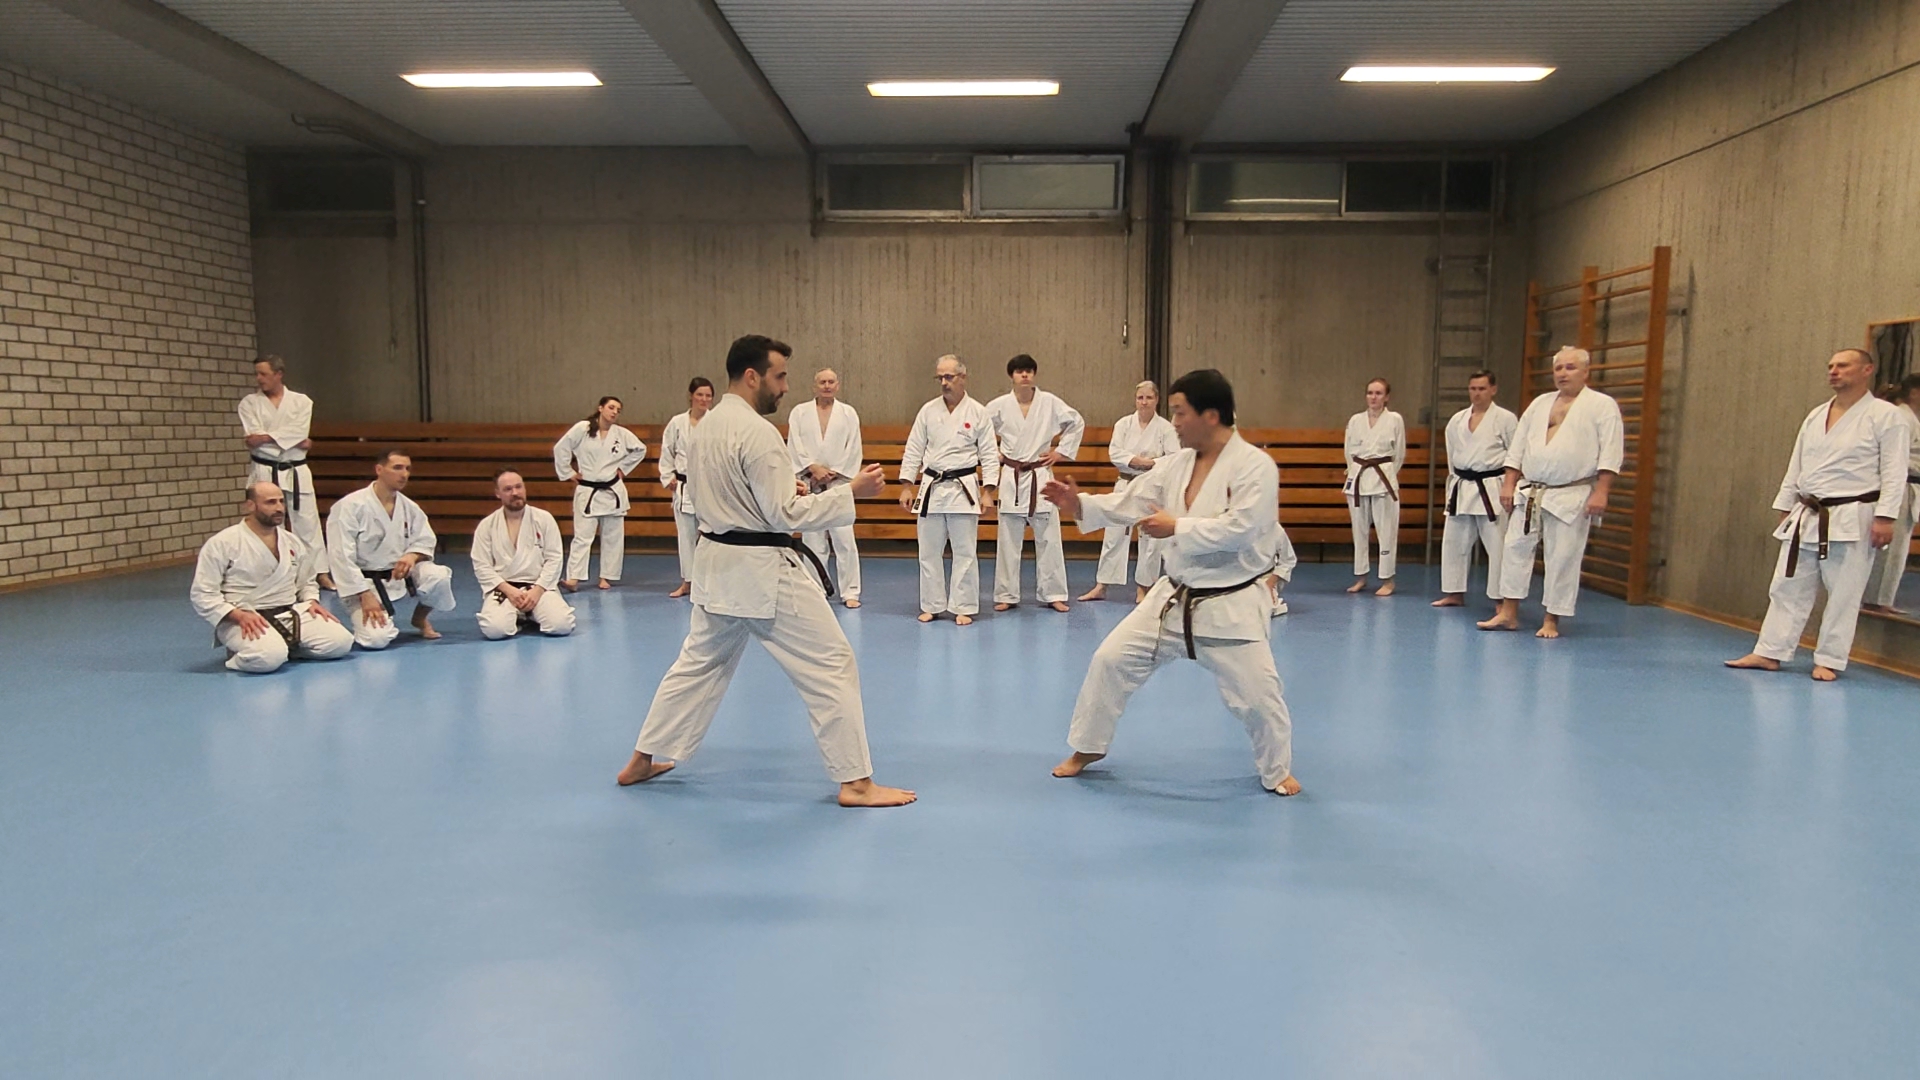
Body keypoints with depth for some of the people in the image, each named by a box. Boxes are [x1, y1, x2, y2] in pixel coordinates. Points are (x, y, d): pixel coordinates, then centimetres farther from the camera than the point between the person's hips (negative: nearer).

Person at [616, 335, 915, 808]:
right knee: (831, 666, -2)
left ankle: (644, 760, 30)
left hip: (716, 562, 9)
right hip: (762, 571, -9)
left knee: (699, 664, 21)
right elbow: (785, 515, -19)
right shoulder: (758, 431, -19)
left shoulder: (707, 425, 10)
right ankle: (856, 782, 1)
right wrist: (851, 491, -16)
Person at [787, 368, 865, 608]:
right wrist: (814, 468, -12)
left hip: (838, 483, -1)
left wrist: (833, 473, -8)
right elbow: (795, 446, -2)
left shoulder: (849, 413, 4)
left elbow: (854, 450, 0)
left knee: (844, 539, -5)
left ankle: (850, 592, 2)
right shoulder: (800, 412, 5)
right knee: (813, 539, 6)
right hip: (809, 484, 1)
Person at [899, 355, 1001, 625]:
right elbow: (913, 451, 6)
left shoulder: (978, 412, -1)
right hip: (931, 488, 2)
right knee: (929, 552, 7)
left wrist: (988, 492, -7)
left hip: (963, 488, -2)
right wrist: (907, 486, 1)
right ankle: (931, 605, 19)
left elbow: (990, 455, -1)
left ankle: (963, 607, 10)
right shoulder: (928, 410, 5)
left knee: (965, 552, 0)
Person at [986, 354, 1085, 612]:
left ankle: (1052, 594, 13)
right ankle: (1007, 595, 14)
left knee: (1048, 538, 3)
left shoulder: (1050, 403, -2)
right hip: (1011, 477, 0)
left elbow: (1077, 423, 10)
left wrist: (1061, 452, 5)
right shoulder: (999, 406, -3)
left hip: (1041, 477, 0)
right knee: (1009, 540, 4)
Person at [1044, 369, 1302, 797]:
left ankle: (1277, 771, 27)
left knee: (1256, 695, -2)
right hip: (1173, 598, 6)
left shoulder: (1255, 466, -17)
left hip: (1230, 606, -6)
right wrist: (1079, 504, -11)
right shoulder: (1176, 464, 3)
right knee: (1111, 659, 4)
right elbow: (1128, 504, 3)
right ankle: (1087, 747, 23)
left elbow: (1239, 529, -26)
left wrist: (1177, 528, -20)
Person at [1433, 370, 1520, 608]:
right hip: (1461, 488, 5)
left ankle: (1500, 597, 0)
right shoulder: (1457, 420, 9)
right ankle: (1455, 593, 22)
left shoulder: (1506, 419, -4)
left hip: (1491, 489, -5)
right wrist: (1458, 480, 15)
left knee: (1498, 545, -6)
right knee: (1454, 542, 11)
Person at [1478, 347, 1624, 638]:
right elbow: (1517, 448, 13)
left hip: (1571, 497, -5)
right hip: (1530, 494, 5)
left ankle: (1552, 620, 9)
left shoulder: (1602, 406, -2)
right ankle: (1508, 613, 13)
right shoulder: (1539, 404, 13)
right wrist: (1509, 484, 6)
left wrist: (1600, 492, -17)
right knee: (1515, 548, 5)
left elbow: (1610, 453, -9)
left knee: (1562, 559, -1)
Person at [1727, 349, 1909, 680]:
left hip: (1852, 519, -6)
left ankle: (1829, 660, 10)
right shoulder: (1816, 416, 13)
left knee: (1843, 594, 1)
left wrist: (1885, 517, -16)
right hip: (1806, 518, 6)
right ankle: (1770, 652, 12)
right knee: (1788, 587, 7)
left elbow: (1895, 472, -10)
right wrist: (1785, 507, 15)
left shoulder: (1885, 415, -6)